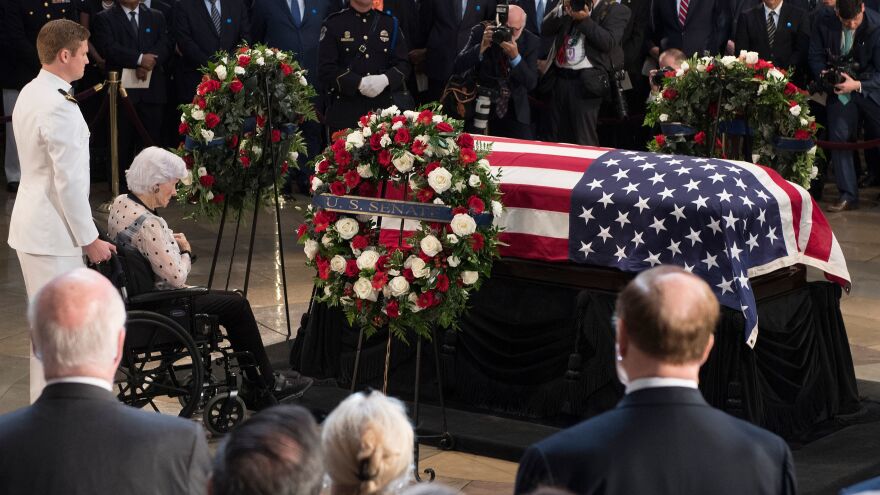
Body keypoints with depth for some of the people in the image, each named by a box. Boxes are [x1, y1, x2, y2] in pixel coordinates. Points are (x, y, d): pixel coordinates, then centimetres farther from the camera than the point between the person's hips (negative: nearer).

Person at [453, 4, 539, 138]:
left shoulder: (531, 41, -6)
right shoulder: (480, 32, -9)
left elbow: (531, 83, -13)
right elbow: (457, 68, -14)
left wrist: (515, 56, -28)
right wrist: (482, 46, -27)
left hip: (515, 111, 1)